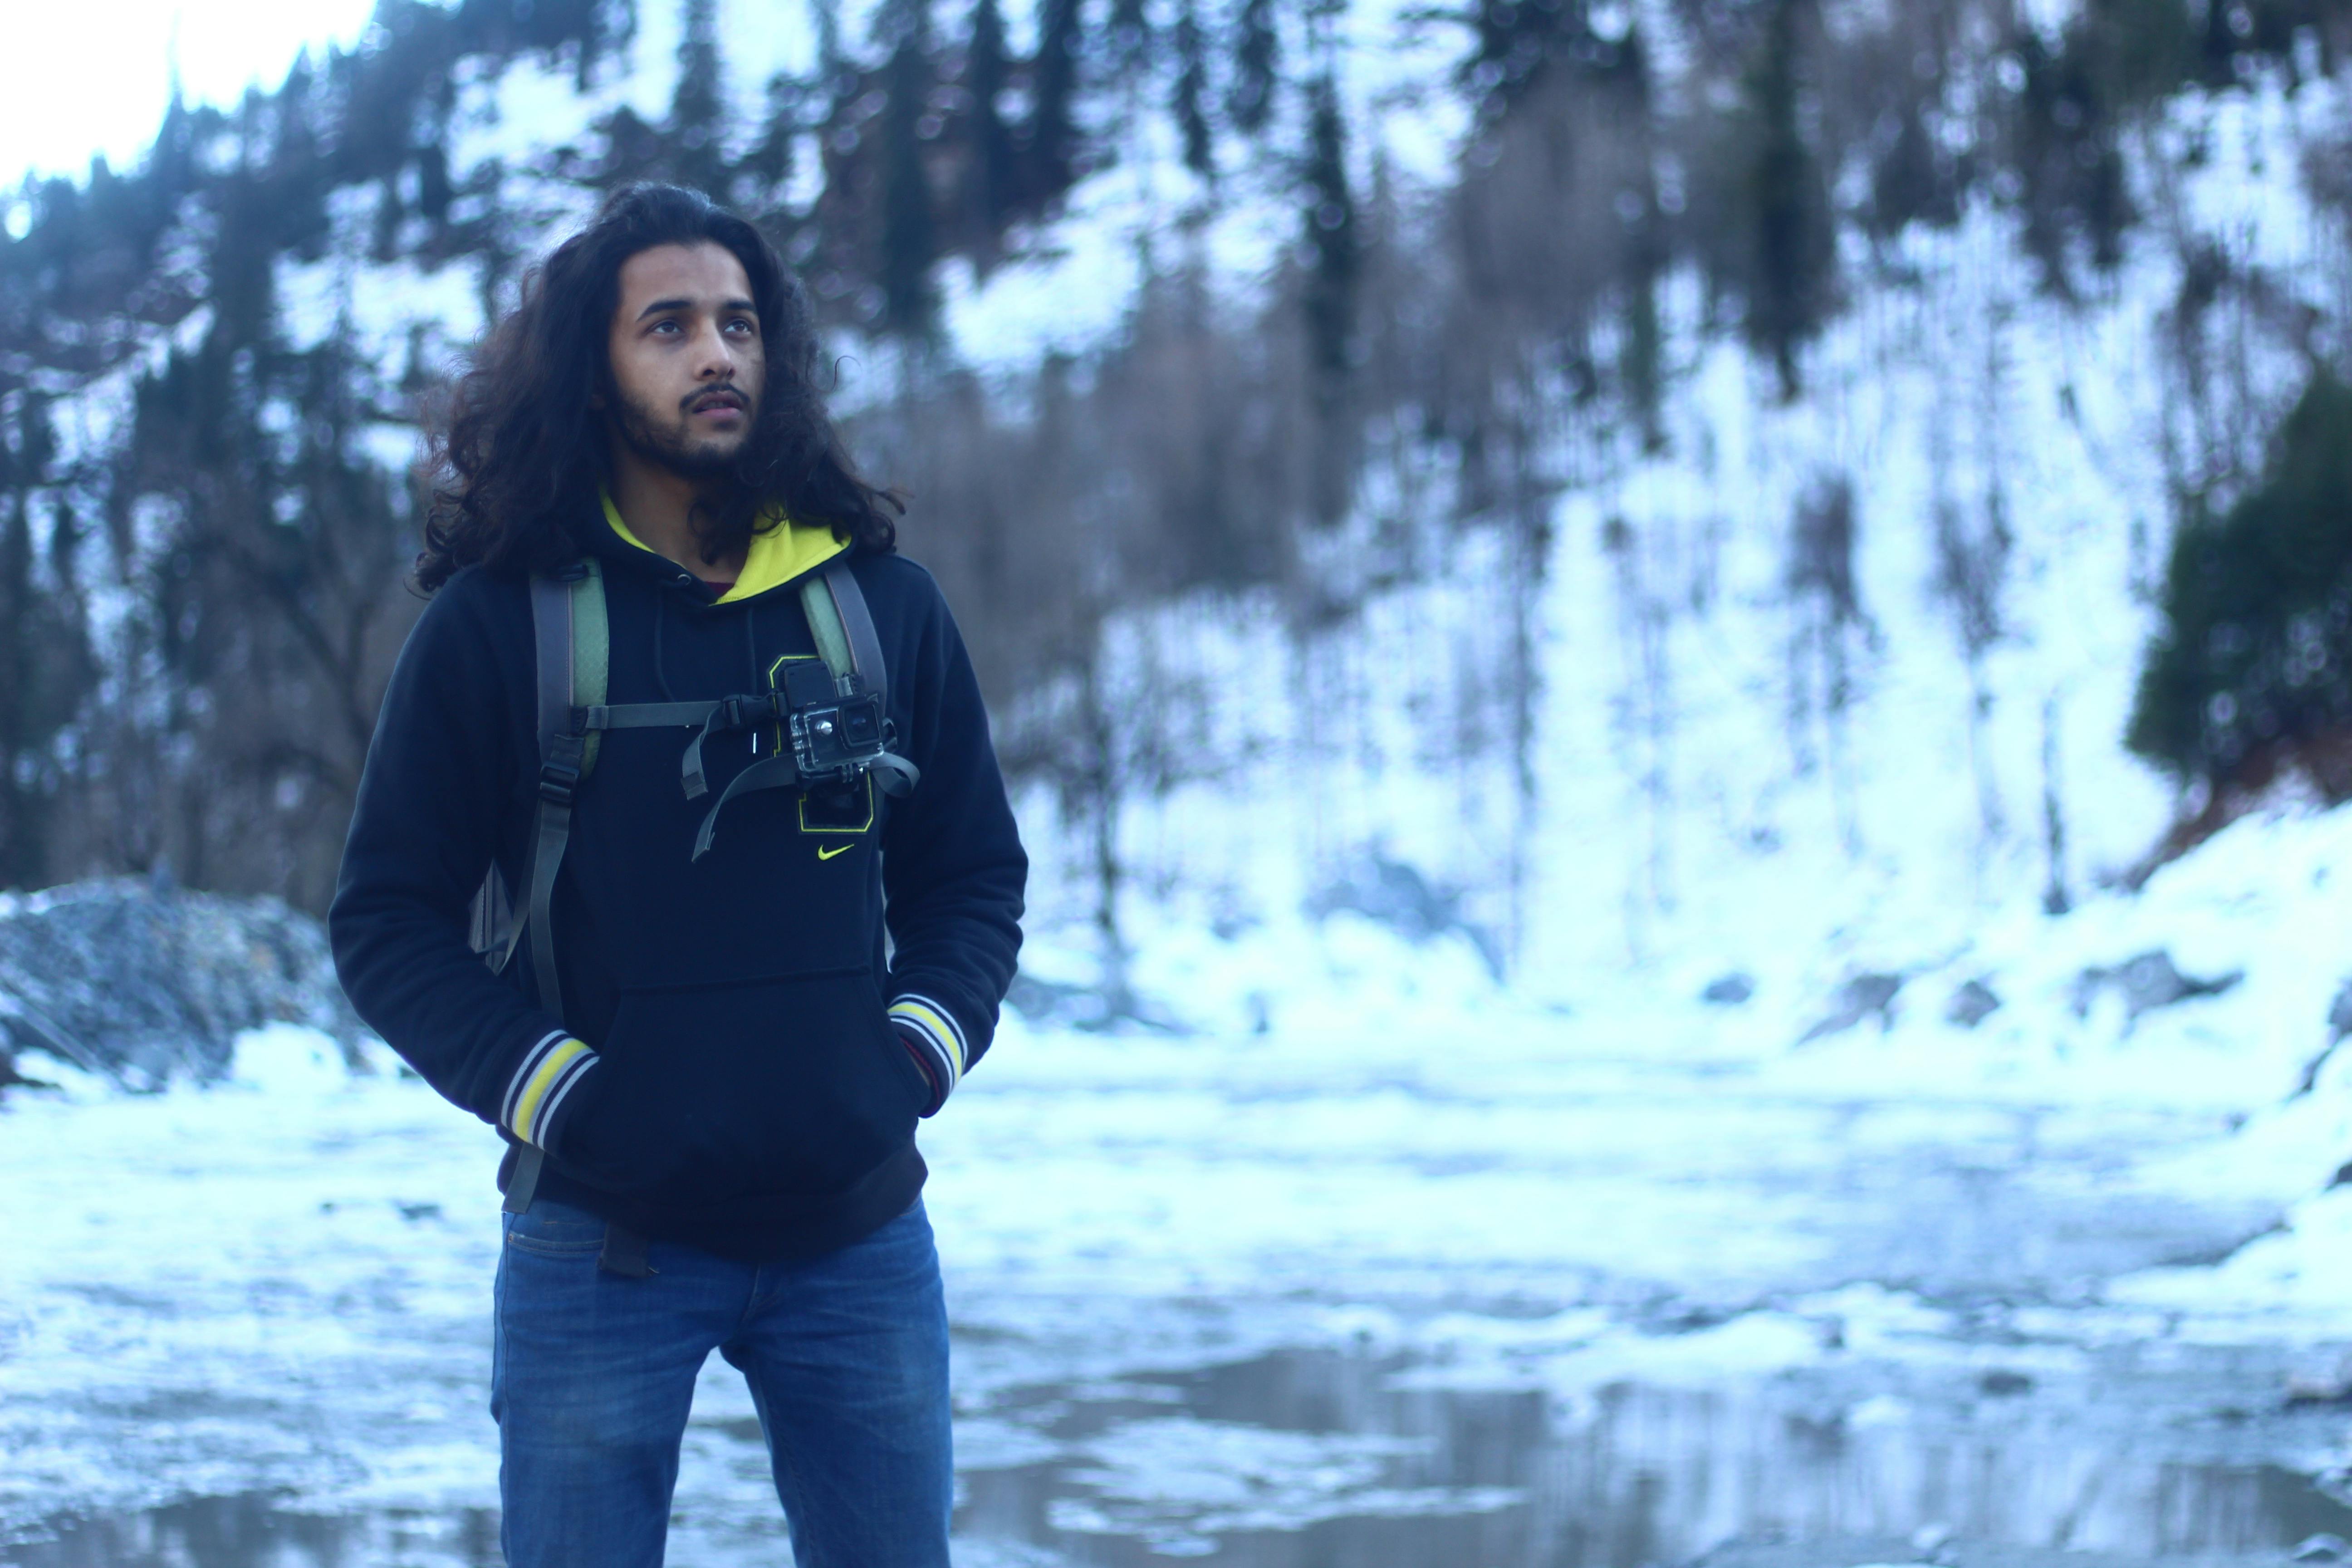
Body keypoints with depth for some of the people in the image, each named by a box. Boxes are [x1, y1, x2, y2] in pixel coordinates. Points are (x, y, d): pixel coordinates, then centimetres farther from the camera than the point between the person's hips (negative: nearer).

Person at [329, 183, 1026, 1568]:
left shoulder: (883, 600, 6)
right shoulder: (499, 621, -2)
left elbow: (974, 873, 14)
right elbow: (388, 919, -1)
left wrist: (920, 1053, -1)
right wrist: (554, 1091, -11)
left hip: (860, 1241, 3)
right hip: (604, 1241, -2)